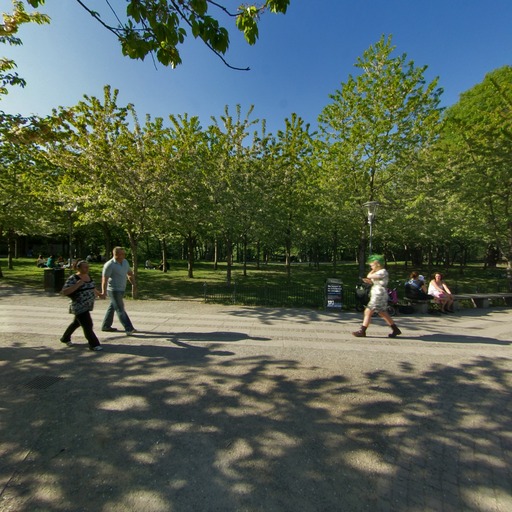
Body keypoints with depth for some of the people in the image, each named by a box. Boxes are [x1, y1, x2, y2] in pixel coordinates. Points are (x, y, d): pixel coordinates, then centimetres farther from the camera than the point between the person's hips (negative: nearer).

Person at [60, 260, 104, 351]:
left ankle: (65, 338, 44)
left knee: (77, 323, 23)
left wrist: (99, 294, 5)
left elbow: (92, 288, 22)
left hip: (87, 306, 8)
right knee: (87, 326, -8)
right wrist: (77, 285, -30)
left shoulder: (88, 277, 9)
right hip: (79, 307, -8)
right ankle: (94, 344, 0)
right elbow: (64, 292, -20)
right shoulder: (73, 278, -14)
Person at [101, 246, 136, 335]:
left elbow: (130, 274, 16)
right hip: (114, 290, -8)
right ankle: (129, 329, -10)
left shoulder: (125, 262, 6)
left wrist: (134, 284, 10)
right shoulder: (109, 265, -17)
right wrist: (104, 291, -28)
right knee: (120, 309, -8)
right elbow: (104, 279, -21)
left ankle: (106, 326, 30)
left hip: (121, 289, 8)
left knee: (112, 307, 17)